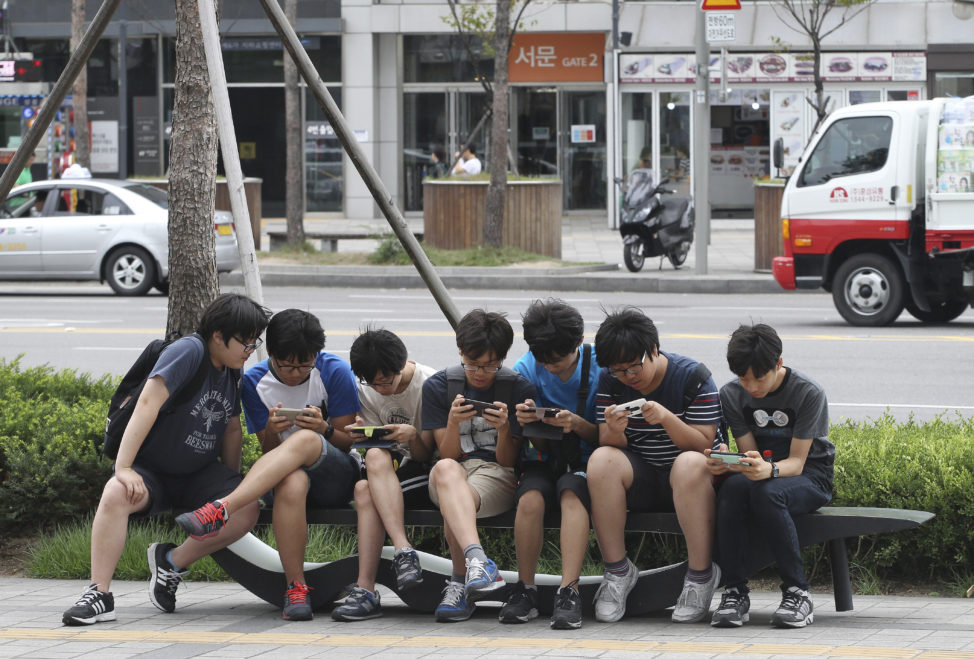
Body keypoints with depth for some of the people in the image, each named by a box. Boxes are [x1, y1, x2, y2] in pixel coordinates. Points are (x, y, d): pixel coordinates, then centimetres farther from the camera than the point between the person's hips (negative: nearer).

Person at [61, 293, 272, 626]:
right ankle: (99, 595, -32)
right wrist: (123, 468, -33)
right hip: (152, 470, -6)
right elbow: (147, 404, -26)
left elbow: (232, 431, 16)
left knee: (246, 512, -22)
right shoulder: (189, 352, -18)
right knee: (115, 494, -38)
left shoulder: (233, 372, 5)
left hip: (199, 474, 6)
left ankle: (171, 561, -2)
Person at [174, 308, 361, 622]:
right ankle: (296, 588, -34)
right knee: (290, 484, -40)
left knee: (304, 440, -38)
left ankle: (221, 510, -51)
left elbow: (347, 441, 1)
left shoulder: (335, 372, -5)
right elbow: (270, 453, 3)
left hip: (337, 477, -2)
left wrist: (324, 429, -22)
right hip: (285, 472, 2)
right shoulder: (255, 382, 1)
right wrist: (270, 431, -21)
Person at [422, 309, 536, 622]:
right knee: (445, 470, -40)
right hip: (455, 470, 1)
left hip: (497, 474, -1)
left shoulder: (520, 389, 4)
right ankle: (478, 561, -57)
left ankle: (460, 585, -27)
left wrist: (504, 428, -17)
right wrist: (453, 422, -15)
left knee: (451, 506, -37)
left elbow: (507, 461, 3)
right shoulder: (438, 386, 8)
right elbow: (447, 455, 5)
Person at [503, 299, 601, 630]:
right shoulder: (526, 370, -2)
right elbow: (541, 444, 2)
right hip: (547, 463, 2)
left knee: (571, 492, -36)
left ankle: (569, 592, -41)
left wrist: (577, 424, -25)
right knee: (531, 498, -32)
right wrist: (529, 422, -21)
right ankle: (525, 591, -22)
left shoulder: (600, 368, -9)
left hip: (586, 464, -2)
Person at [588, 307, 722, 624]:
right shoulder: (611, 381, 1)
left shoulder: (692, 376, -10)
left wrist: (666, 418, -31)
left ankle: (701, 574, -28)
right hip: (640, 478, 3)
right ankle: (617, 570, -19)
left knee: (690, 464, -38)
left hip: (689, 478, -3)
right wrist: (614, 430, -27)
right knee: (601, 460, -27)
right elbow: (608, 444, -3)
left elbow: (703, 444, -14)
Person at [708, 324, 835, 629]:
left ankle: (797, 593, -31)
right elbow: (750, 454, -5)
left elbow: (796, 462, -18)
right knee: (732, 487, -34)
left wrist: (769, 470, -41)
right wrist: (727, 463, -30)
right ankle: (734, 592, -29)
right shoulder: (731, 394, -4)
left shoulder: (808, 392, -16)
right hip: (762, 471, 3)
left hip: (810, 476, -3)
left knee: (767, 492, -38)